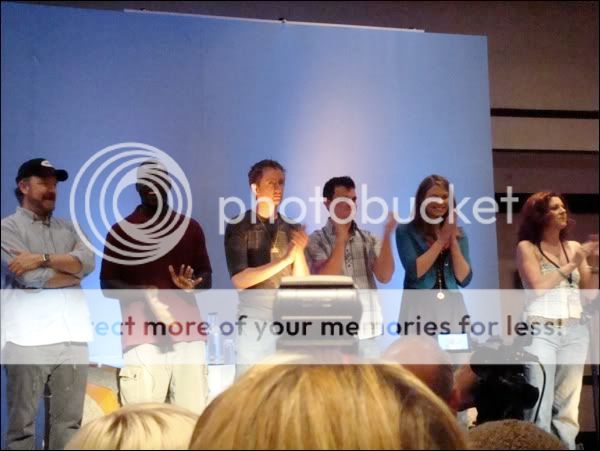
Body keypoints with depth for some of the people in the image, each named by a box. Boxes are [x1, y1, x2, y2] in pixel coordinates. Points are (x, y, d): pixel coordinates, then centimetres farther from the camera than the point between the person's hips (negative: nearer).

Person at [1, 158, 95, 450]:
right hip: (28, 340, -5)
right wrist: (71, 272, 3)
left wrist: (43, 258, -13)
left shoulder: (68, 228, 19)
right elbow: (32, 278, -11)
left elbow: (88, 262, -1)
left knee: (69, 422, 6)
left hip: (72, 337, 5)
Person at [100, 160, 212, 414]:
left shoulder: (190, 228, 14)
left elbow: (206, 277, 18)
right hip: (143, 338, -3)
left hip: (188, 335, 3)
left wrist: (192, 285, -6)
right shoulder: (122, 230, 6)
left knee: (193, 415, -1)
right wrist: (145, 293, -14)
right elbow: (107, 284, 4)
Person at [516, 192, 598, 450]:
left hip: (574, 332, 4)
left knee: (568, 405, 4)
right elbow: (538, 288, -9)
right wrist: (571, 264, -8)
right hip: (541, 331, -4)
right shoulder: (527, 247, 2)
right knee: (541, 403, -8)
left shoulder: (574, 247, 14)